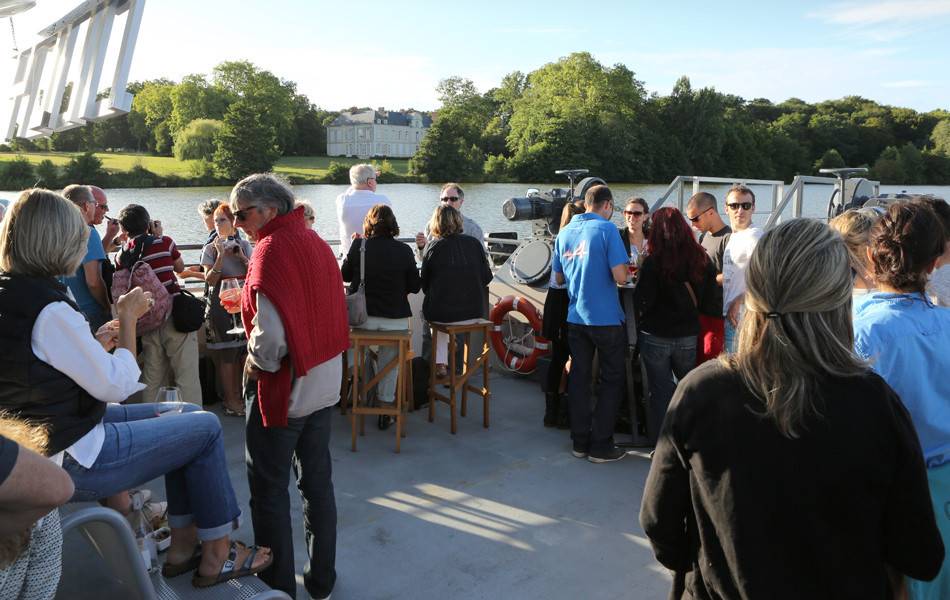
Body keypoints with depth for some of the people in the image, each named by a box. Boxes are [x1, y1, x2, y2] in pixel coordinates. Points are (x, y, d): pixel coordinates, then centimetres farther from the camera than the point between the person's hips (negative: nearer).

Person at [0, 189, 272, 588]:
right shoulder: (48, 308, -26)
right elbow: (118, 385, -20)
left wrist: (93, 345, 7)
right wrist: (128, 318, -10)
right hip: (73, 463, -10)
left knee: (186, 414, 17)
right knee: (206, 427, 1)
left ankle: (183, 546, 23)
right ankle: (216, 557, 17)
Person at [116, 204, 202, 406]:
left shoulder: (122, 256, 7)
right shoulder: (164, 242, -3)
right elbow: (180, 267, 13)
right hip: (174, 317, -4)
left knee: (151, 381, 15)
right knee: (187, 378, -2)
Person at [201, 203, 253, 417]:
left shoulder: (244, 245, 7)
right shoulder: (210, 249, 0)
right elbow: (210, 280, -9)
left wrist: (241, 257, -11)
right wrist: (221, 256, -17)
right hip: (221, 302, -3)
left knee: (244, 351, 4)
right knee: (226, 354, -1)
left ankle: (239, 395, 18)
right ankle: (230, 400, 8)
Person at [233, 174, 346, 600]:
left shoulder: (271, 250, -17)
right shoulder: (315, 242, 7)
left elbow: (270, 335, -25)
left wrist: (255, 365, -7)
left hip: (284, 389, -8)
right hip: (324, 385, 8)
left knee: (269, 489, 9)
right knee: (318, 481, 16)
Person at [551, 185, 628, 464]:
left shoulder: (564, 233, 6)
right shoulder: (606, 229, -12)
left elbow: (558, 277, 14)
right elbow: (620, 276, -19)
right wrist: (624, 266, 2)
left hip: (575, 317, 5)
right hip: (606, 318, -5)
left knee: (579, 378, 12)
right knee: (612, 380, 7)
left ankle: (580, 442, 20)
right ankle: (600, 446, 9)